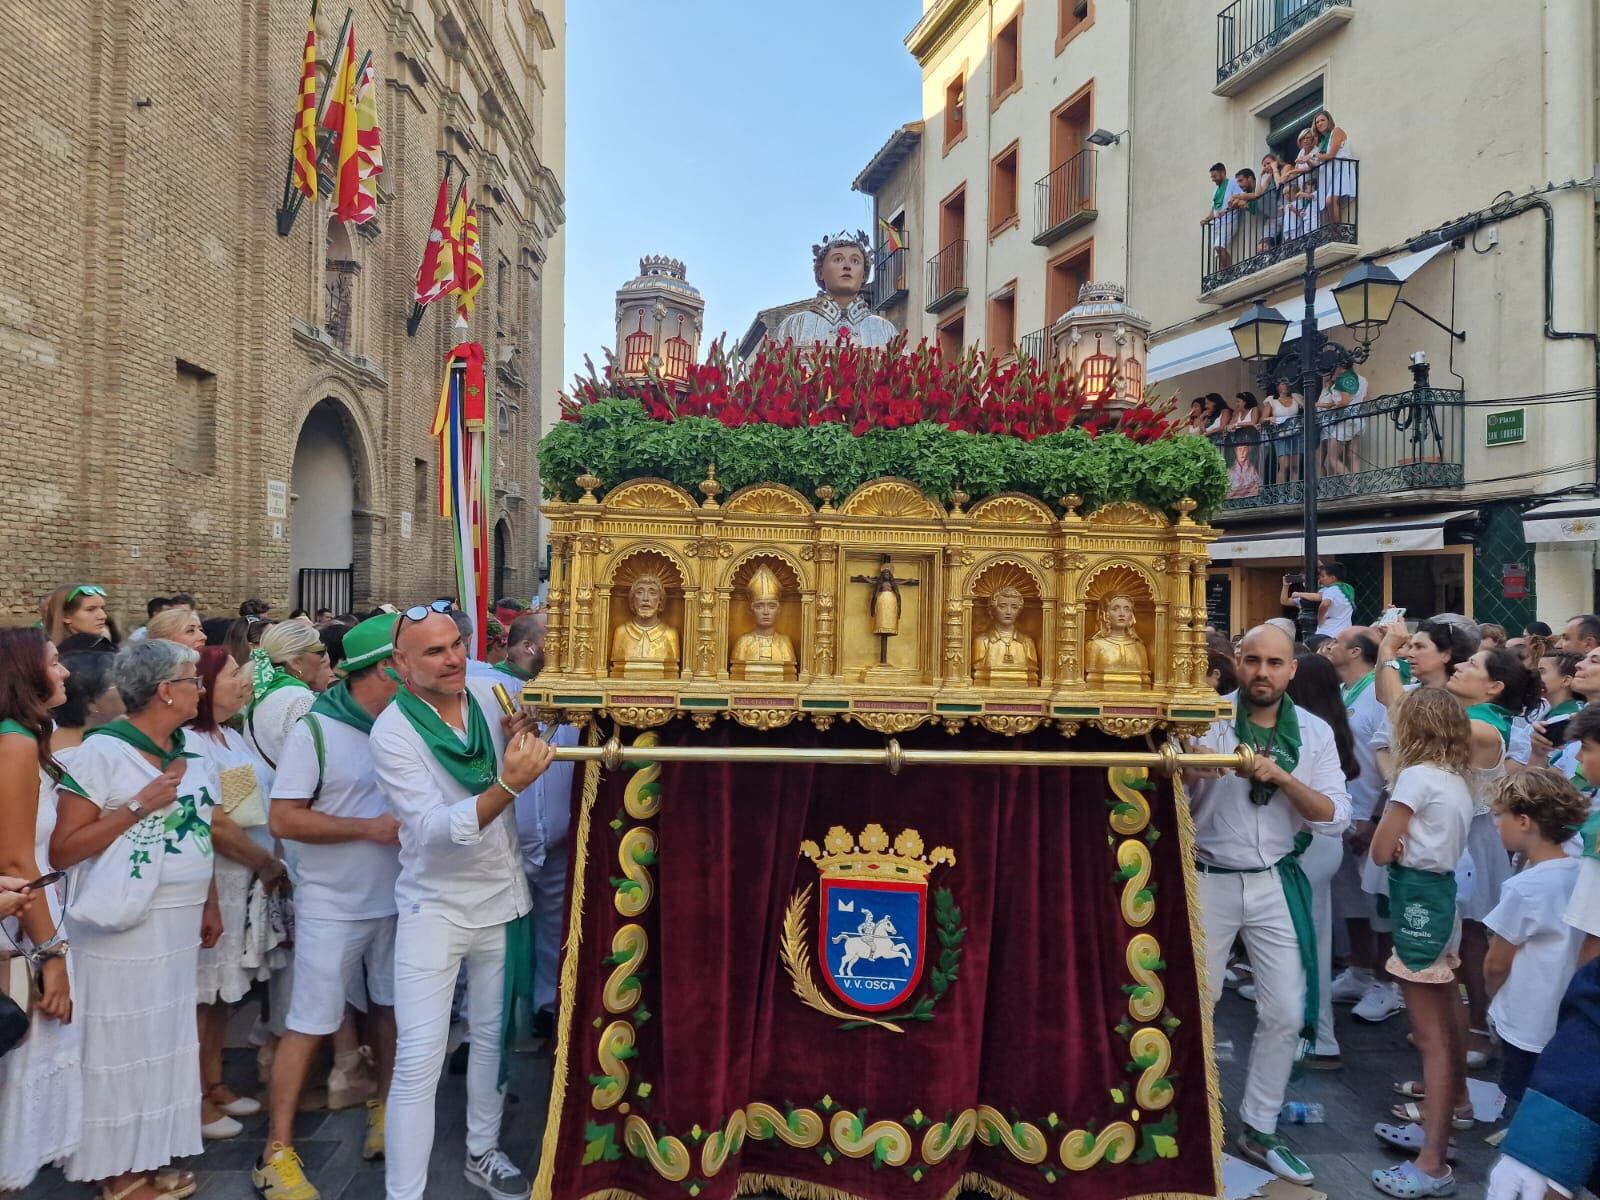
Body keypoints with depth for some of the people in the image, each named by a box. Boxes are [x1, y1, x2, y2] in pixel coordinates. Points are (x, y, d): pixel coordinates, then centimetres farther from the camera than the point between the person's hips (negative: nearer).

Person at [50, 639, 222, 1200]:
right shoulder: (103, 750, -13)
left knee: (167, 1042, 14)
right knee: (121, 1047, 4)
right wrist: (138, 806, -19)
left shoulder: (187, 755, 9)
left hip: (179, 925, 7)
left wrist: (210, 904, 13)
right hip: (123, 928, -7)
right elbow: (62, 849, -15)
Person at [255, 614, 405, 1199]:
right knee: (309, 1024, 3)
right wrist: (369, 828, -20)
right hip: (333, 906, -5)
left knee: (391, 1008, 17)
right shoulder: (315, 730, -14)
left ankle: (383, 1108, 37)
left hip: (395, 900, 5)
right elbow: (284, 820, -15)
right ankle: (277, 1151, 17)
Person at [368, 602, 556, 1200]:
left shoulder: (489, 691, -6)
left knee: (491, 1036, 19)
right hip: (435, 905, -4)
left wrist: (524, 736, -12)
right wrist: (508, 785, -39)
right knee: (419, 1061, -7)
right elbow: (435, 830, -26)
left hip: (501, 898, 5)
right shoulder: (392, 732, -18)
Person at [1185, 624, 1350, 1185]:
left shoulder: (1315, 733, -2)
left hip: (1277, 884, 3)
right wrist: (1188, 771, -34)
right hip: (1209, 881, -2)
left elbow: (1336, 817, -6)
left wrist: (1283, 778, -21)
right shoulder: (1207, 720, -9)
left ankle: (1259, 1130, 26)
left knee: (1287, 1013, 7)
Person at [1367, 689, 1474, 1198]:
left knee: (1430, 1034, -7)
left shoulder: (1416, 776, -16)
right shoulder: (1456, 779, 10)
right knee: (1443, 1022, 23)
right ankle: (1451, 1105, 39)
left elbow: (1382, 851, -13)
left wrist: (1391, 815, 1)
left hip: (1418, 899, -9)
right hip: (1441, 892, 9)